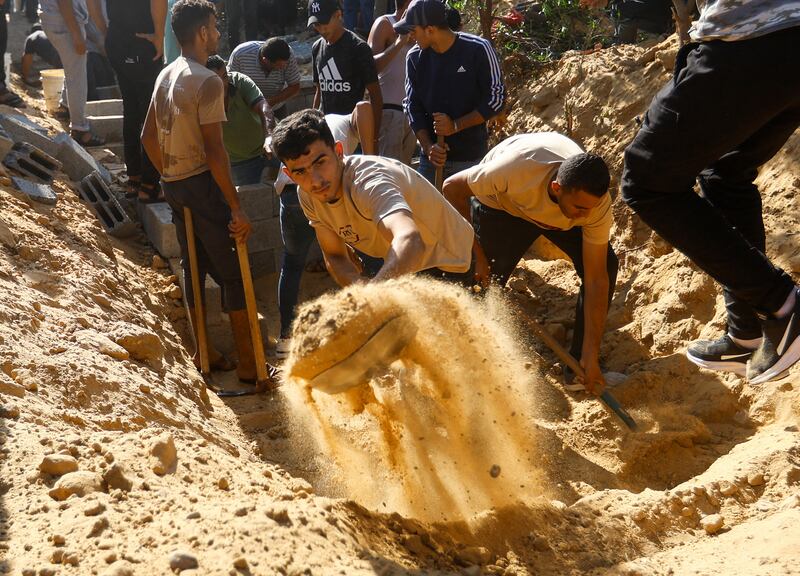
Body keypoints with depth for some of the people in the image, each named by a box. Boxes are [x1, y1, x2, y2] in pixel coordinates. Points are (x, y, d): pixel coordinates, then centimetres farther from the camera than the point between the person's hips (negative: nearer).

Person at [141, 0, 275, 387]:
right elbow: (214, 151, -22)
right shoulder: (207, 82, -17)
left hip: (174, 184, 9)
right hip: (202, 183, -9)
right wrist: (236, 208, -20)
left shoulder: (166, 75, 10)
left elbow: (148, 137, 16)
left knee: (193, 265, 17)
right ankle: (248, 364, 4)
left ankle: (203, 351, 28)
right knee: (232, 271, -1)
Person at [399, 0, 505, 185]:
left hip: (472, 158, -3)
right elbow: (413, 106, 5)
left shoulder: (478, 49, -10)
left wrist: (456, 126, -16)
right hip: (431, 157, 4)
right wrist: (428, 146, -10)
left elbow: (496, 98, -7)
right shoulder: (415, 57, 1)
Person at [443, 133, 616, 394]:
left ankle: (578, 370, -4)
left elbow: (596, 279, -29)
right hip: (501, 204, -2)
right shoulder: (515, 170, -44)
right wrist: (475, 251, -25)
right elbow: (452, 187, -25)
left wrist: (592, 358, -29)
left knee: (606, 265, -16)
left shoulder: (597, 200, -35)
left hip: (558, 210, 2)